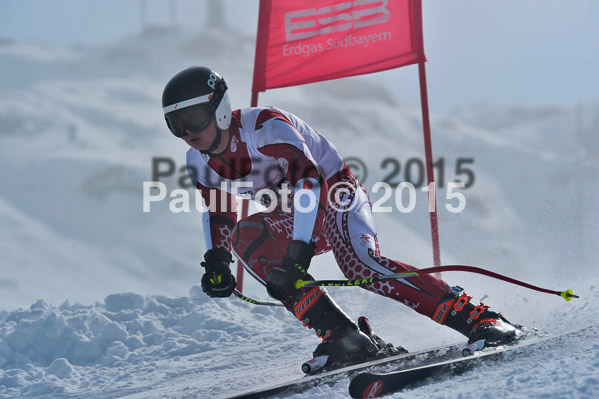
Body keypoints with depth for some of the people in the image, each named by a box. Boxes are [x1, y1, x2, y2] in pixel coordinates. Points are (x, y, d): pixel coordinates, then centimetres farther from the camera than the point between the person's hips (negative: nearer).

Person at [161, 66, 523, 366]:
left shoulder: (265, 126, -27)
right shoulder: (200, 163, -4)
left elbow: (309, 181, -37)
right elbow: (220, 215, 11)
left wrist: (298, 252, -46)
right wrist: (216, 261, -8)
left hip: (337, 193, -7)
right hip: (295, 217, 7)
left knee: (360, 264, -34)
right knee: (243, 236, -23)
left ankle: (479, 318, -31)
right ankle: (341, 334, -27)